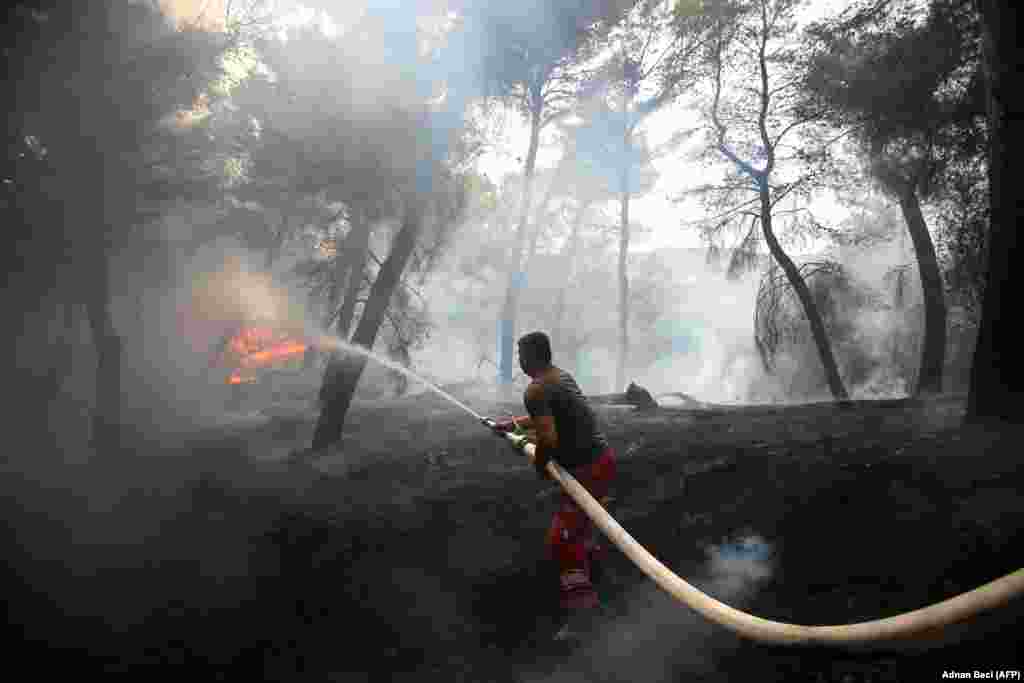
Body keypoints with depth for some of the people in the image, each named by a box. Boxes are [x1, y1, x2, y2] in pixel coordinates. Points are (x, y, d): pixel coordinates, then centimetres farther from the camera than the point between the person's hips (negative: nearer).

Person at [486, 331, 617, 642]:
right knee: (581, 511, 35)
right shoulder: (562, 375, 9)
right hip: (602, 457, 10)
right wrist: (511, 424, 30)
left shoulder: (535, 391, -20)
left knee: (561, 540, -7)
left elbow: (548, 438, -30)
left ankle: (581, 607, -7)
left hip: (589, 469, -10)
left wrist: (539, 466, -10)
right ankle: (590, 550, 59)